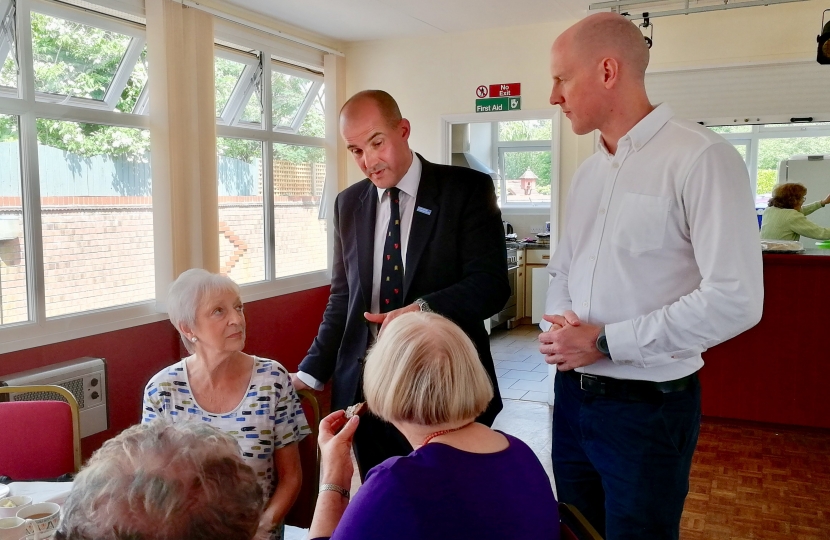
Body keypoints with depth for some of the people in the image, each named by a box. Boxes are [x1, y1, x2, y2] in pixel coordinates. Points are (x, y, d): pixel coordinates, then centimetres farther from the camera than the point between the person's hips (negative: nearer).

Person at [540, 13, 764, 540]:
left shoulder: (702, 158, -15)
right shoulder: (588, 171, 10)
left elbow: (735, 299, -22)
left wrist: (603, 341, -18)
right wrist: (557, 324, -5)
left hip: (648, 406, -7)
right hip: (572, 393, 7)